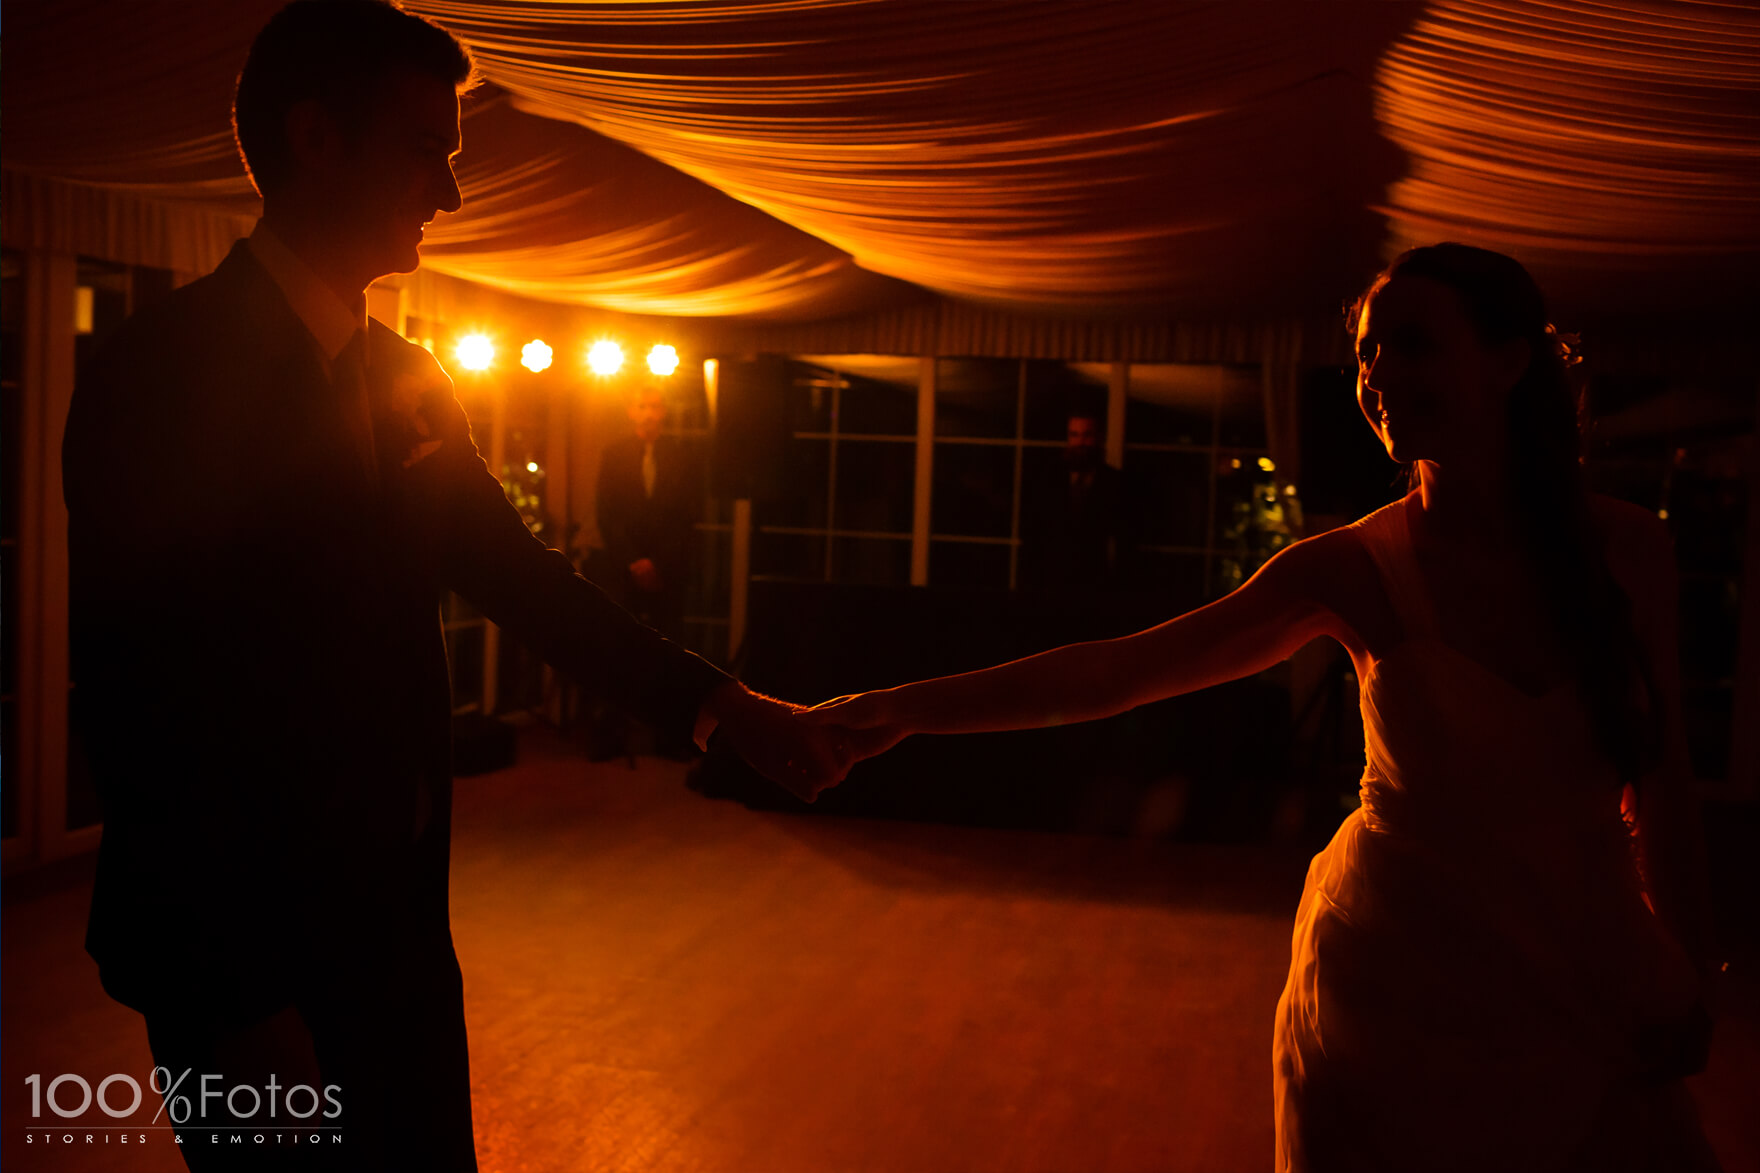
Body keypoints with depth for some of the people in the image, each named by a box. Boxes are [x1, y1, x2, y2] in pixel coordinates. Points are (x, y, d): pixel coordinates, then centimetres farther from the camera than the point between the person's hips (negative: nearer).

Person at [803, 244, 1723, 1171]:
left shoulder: (1626, 547, -6)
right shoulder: (1352, 569, -12)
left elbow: (1661, 771, 4)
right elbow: (1110, 672, -16)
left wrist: (1688, 979, 4)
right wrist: (906, 706, -24)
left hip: (1589, 982, 2)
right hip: (1402, 989, -2)